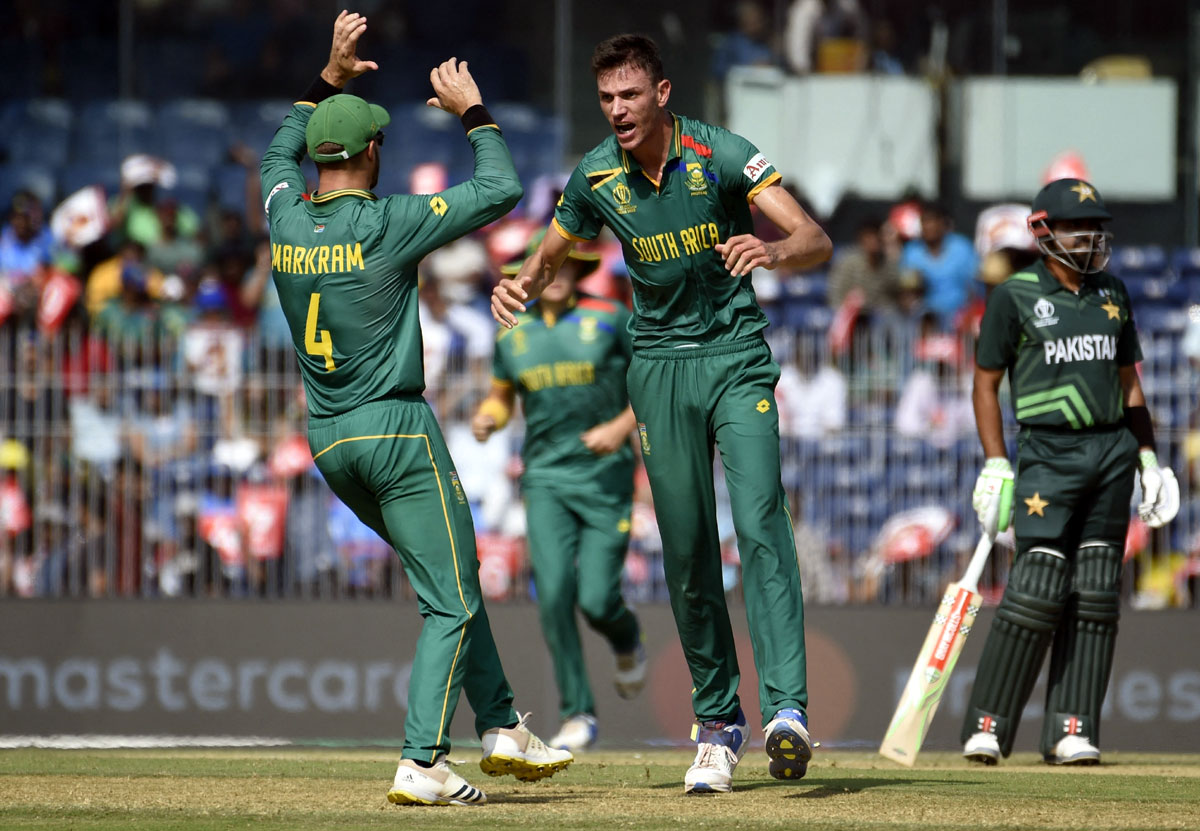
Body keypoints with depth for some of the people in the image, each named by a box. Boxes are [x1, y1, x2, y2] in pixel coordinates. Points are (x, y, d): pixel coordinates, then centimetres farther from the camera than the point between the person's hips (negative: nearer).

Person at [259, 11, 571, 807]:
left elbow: (280, 153, 26)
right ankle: (421, 763, -11)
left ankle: (501, 726, 19)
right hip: (396, 429, -7)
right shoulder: (389, 223, -15)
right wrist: (473, 111, 1)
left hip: (329, 442, 7)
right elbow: (502, 190, -12)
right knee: (451, 602, -2)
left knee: (451, 582, 19)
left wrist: (329, 79, 24)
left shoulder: (286, 219, 2)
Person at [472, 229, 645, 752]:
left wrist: (623, 426, -14)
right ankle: (577, 715, -2)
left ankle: (628, 643, 28)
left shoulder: (610, 318, -3)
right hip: (545, 476, 3)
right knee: (554, 593, -13)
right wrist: (487, 418, -2)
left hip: (605, 473, -2)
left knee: (596, 598, -10)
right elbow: (502, 395, 21)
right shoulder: (512, 334, 7)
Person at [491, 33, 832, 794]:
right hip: (659, 366, 3)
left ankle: (787, 710, -28)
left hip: (736, 356, -3)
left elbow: (817, 241, -21)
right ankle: (718, 722, 14)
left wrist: (774, 252, -44)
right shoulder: (596, 178, -3)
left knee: (759, 525, -19)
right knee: (686, 553, 3)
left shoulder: (721, 155, -14)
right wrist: (520, 287, -9)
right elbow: (551, 258, 14)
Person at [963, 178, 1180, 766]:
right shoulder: (1015, 296, 0)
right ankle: (987, 726, -7)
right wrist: (996, 465, -6)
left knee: (1096, 592, 1)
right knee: (1038, 586, -13)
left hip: (1113, 450, 5)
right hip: (1050, 452, -5)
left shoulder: (1112, 294, 14)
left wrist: (1150, 459, 14)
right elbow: (986, 382, 2)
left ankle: (1070, 731, 3)